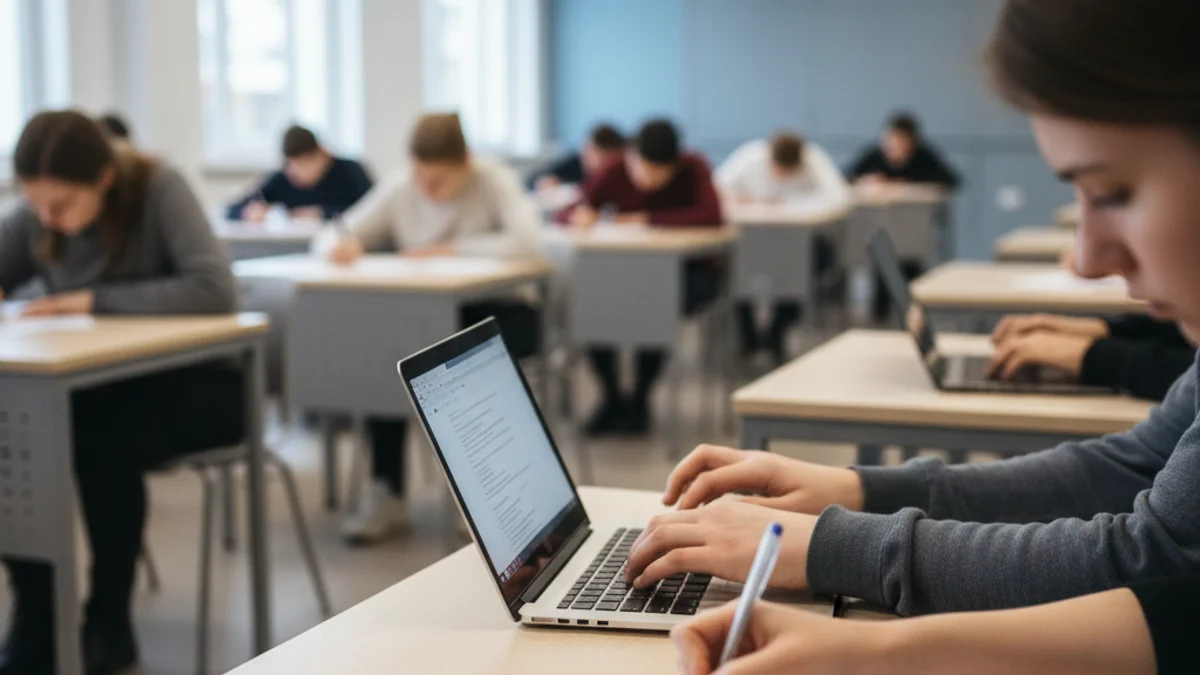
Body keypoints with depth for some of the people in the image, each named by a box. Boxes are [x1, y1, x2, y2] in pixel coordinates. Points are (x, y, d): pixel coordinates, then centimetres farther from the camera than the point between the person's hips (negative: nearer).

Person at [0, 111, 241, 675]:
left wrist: (96, 300, -30)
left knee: (103, 439, -34)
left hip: (190, 383, -4)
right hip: (99, 385, 4)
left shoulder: (158, 188, -18)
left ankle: (109, 619, -12)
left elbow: (216, 290, -30)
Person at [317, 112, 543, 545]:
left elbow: (528, 241, -28)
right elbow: (331, 239, 1)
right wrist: (341, 245, -24)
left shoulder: (495, 182, -11)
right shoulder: (398, 190, -1)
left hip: (492, 312, -3)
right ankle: (387, 493, -16)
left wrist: (449, 249, -23)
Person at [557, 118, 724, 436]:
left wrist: (648, 219, -26)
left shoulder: (693, 169, -14)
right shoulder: (615, 173, -8)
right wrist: (580, 214, -30)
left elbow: (712, 215, -30)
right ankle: (612, 399, -7)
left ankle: (640, 401, -11)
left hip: (689, 270, -3)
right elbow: (566, 213, -4)